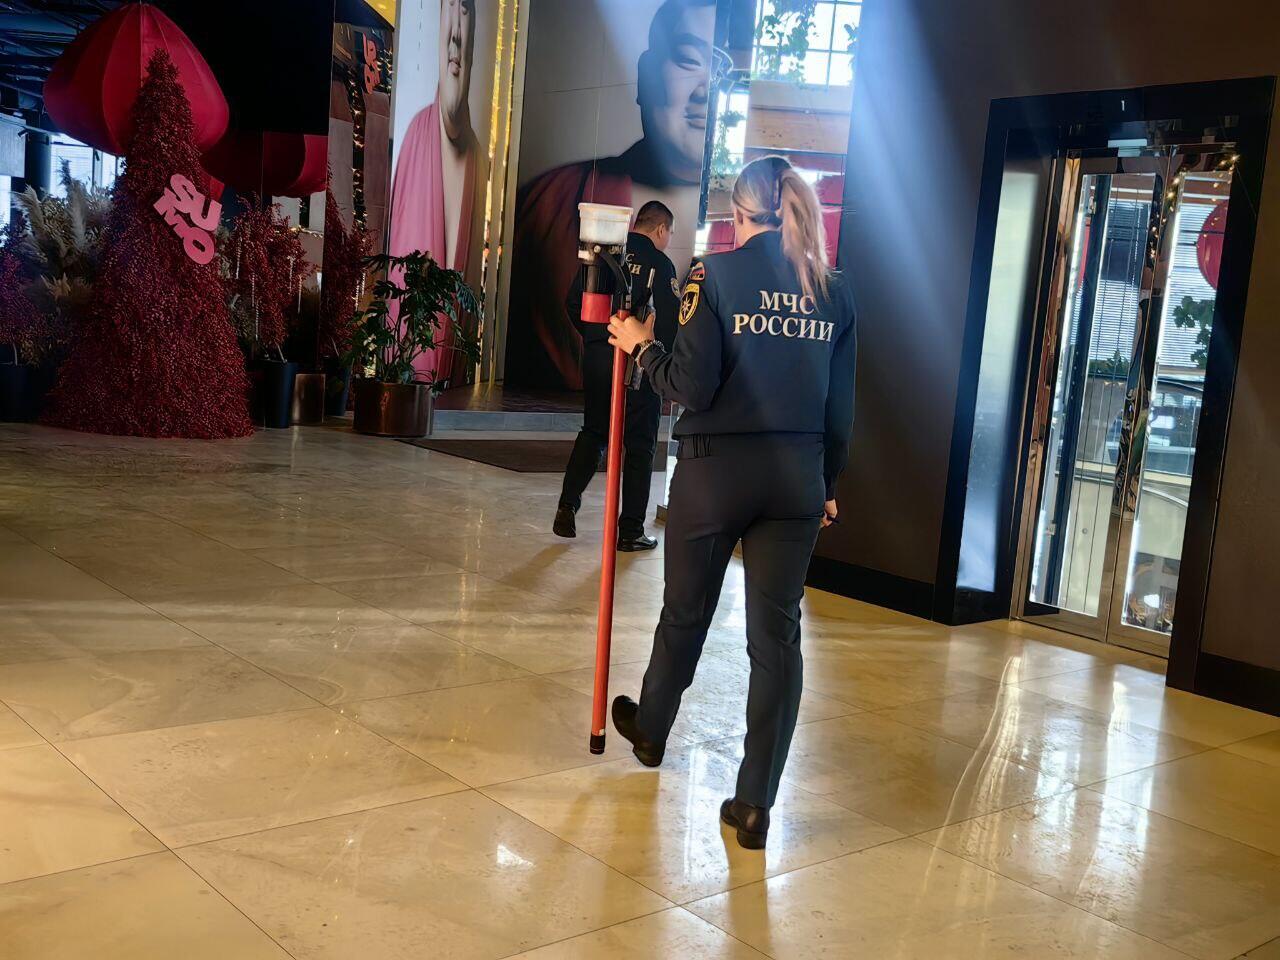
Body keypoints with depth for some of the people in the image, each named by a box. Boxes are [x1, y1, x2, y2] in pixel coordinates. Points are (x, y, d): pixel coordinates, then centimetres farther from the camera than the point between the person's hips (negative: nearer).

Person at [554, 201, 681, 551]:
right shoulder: (659, 264, -8)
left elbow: (574, 303, 8)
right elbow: (670, 321, -11)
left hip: (596, 356, 5)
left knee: (592, 432, 19)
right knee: (639, 444, 4)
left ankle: (567, 507, 9)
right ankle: (630, 529, 7)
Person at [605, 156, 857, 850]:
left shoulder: (716, 274, -8)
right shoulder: (834, 290, 5)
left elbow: (692, 386, -14)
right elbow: (840, 409, 8)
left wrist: (641, 347, 2)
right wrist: (827, 484, 18)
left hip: (715, 471, -2)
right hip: (798, 477, 3)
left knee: (685, 613, 18)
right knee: (776, 633, 6)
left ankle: (650, 731, 43)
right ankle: (755, 804, 9)